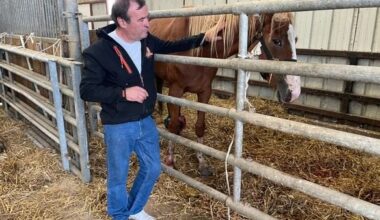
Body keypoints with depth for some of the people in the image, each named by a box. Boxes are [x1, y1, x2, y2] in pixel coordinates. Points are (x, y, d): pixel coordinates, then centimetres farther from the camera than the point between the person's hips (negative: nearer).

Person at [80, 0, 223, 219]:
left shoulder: (147, 40, -2)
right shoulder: (98, 51, -18)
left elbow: (172, 46, 13)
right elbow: (87, 90, -16)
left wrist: (204, 37, 3)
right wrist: (123, 93, -28)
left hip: (146, 121, 6)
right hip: (118, 127, -6)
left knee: (152, 169, 19)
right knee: (118, 176, 13)